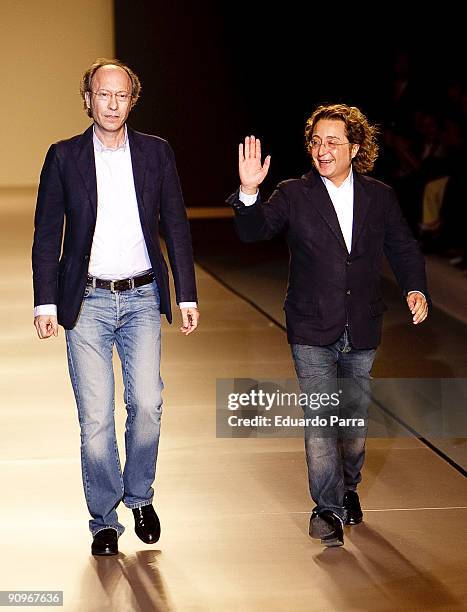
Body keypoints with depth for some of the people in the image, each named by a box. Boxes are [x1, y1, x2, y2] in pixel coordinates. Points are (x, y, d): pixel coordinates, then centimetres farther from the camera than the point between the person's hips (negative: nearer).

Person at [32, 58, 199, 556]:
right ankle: (104, 520, 11)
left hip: (141, 297, 1)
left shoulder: (156, 153, 6)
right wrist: (45, 303, -3)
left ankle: (139, 495, 17)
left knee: (147, 405, -8)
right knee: (95, 417, -1)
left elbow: (176, 227, 8)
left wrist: (187, 296, 4)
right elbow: (47, 235, 4)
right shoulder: (63, 156, 2)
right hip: (86, 301, -1)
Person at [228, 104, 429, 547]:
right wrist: (249, 192, -33)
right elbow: (253, 231, -15)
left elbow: (403, 249, 8)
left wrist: (415, 290, -8)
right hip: (313, 331, -3)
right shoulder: (294, 195, -4)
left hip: (362, 331, 3)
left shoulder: (379, 197, 2)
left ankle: (347, 489, 36)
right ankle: (328, 507, 0)